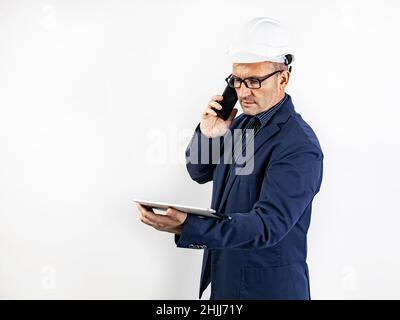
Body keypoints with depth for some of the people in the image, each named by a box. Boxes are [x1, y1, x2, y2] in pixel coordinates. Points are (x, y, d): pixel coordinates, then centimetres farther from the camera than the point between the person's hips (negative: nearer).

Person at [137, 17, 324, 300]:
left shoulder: (300, 147, -22)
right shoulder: (241, 123, 3)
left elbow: (267, 225, -29)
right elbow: (199, 172, 13)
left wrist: (187, 226, -41)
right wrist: (207, 135, -8)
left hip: (269, 287, -7)